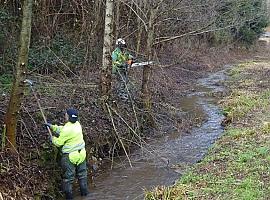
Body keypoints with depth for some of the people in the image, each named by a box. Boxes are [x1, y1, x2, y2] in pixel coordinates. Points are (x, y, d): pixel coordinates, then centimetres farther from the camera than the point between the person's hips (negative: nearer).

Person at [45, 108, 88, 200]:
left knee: (68, 176, 9)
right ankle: (84, 191, 33)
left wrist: (53, 139, 8)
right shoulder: (77, 124, -2)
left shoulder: (67, 129, -25)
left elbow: (59, 142, -13)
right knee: (82, 173, 22)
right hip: (81, 154, 7)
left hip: (70, 156, -7)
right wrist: (52, 126, 15)